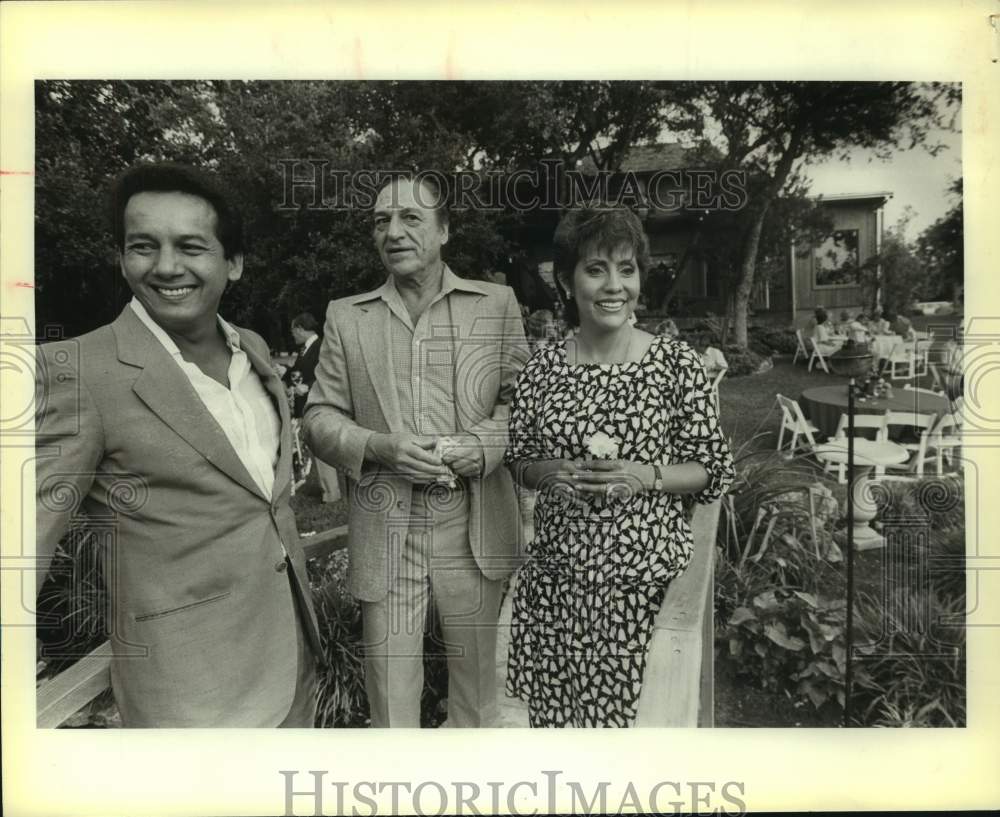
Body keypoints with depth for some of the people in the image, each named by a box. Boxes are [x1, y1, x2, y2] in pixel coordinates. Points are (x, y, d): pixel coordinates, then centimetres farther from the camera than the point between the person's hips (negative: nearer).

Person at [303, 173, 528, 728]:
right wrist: (379, 447, -13)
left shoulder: (497, 304, 5)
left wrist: (485, 443, -14)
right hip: (383, 532, 1)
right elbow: (320, 418, 6)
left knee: (480, 681, 15)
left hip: (475, 529, 0)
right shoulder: (346, 316, 7)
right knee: (390, 690, 8)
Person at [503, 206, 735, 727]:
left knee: (639, 712, 2)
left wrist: (647, 476, -16)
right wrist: (551, 471, -10)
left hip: (646, 575, -2)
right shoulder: (542, 368, 1)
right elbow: (519, 462, 11)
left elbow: (715, 470, 0)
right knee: (554, 712, 10)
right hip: (556, 578, 2)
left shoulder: (674, 363, -4)